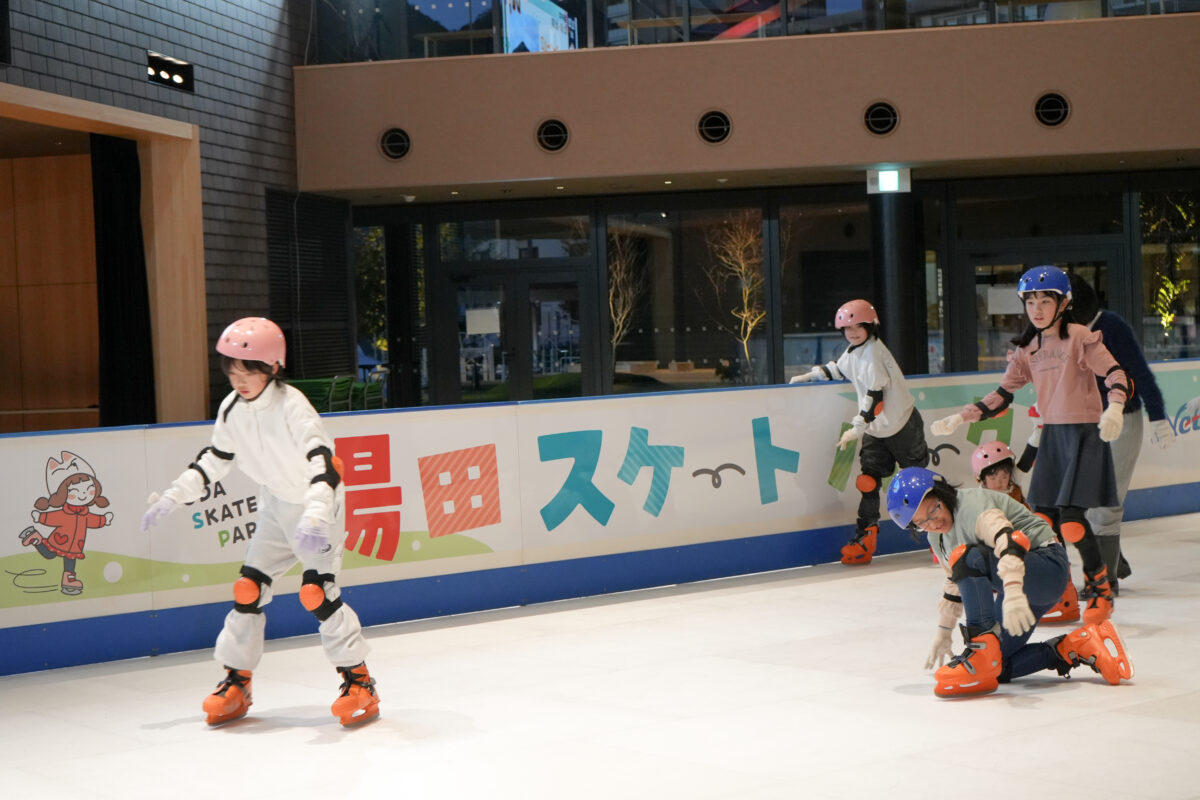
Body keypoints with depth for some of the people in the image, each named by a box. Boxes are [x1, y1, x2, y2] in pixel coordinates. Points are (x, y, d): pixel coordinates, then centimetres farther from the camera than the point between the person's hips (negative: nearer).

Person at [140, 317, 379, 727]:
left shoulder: (291, 406, -26)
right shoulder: (231, 409, -3)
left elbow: (321, 459, -36)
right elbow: (215, 458, 11)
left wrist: (316, 516, -49)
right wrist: (172, 497, 7)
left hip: (319, 505, -7)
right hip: (276, 505, 7)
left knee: (317, 590, -16)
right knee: (249, 585, 2)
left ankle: (359, 681, -6)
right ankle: (237, 680, 15)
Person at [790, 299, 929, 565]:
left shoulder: (873, 353, -20)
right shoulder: (853, 352, 8)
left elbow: (875, 396, -23)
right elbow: (838, 370, 29)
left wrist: (856, 428, -23)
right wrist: (809, 376, 21)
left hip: (902, 425, -8)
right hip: (876, 429, 8)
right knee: (868, 480, 0)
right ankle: (866, 536, 1)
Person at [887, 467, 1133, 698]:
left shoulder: (971, 504, -23)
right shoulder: (937, 538, 7)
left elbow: (1008, 538, -42)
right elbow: (955, 583, 24)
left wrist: (1013, 592, -57)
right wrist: (943, 630, 28)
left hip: (1048, 566, -11)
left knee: (967, 560, -33)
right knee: (999, 668, 4)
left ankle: (983, 649, -32)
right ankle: (1080, 647, 6)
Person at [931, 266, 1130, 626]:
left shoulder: (1080, 337, -8)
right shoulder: (1027, 349, 10)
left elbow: (1115, 373, -15)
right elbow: (1002, 395, 12)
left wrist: (1114, 407, -34)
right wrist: (960, 418, 7)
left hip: (1085, 433, -6)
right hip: (1051, 435, 6)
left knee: (1071, 520, -14)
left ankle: (1101, 589, 4)